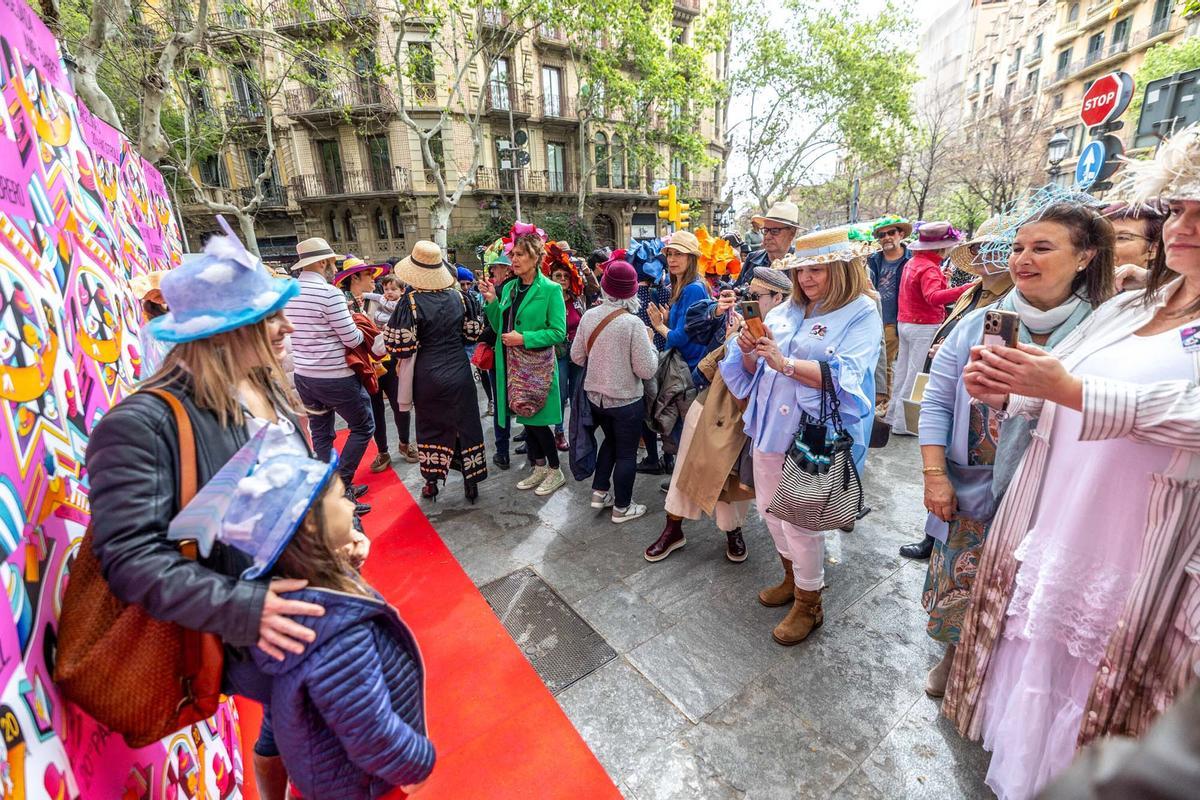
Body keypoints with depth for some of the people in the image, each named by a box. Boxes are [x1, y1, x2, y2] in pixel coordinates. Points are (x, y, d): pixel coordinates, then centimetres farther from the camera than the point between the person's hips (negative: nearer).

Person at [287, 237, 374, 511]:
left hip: (303, 375, 8)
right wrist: (362, 329, 4)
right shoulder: (329, 293, -17)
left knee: (320, 433, 16)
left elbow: (302, 331, 16)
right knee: (363, 427, 7)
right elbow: (352, 339, -15)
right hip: (335, 377, -8)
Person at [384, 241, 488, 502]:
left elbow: (401, 345, -14)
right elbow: (473, 333, 3)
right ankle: (471, 482, 19)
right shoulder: (458, 297, -4)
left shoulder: (411, 301, -14)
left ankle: (432, 483, 24)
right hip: (459, 371, 2)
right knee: (465, 423, 11)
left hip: (428, 375, -2)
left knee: (430, 426, 14)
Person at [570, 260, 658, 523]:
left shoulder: (589, 316, -5)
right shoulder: (633, 323, -20)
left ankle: (599, 492, 34)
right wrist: (650, 345, -2)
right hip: (625, 400, -5)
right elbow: (647, 370, -18)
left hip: (595, 396, 5)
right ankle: (622, 508, 24)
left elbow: (577, 357, 4)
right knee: (626, 453, 12)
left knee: (610, 440, 28)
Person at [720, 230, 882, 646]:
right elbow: (755, 370, 11)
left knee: (800, 522, 2)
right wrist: (749, 351, -11)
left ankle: (808, 604, 27)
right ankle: (793, 577, 44)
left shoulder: (861, 314, -7)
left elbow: (845, 377, -22)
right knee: (770, 510, 19)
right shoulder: (786, 311, 10)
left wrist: (785, 363, -28)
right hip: (769, 427, 7)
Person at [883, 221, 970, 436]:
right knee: (917, 376, -4)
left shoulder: (912, 263, 10)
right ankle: (903, 423, 0)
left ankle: (894, 414, 25)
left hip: (905, 322, 9)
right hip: (924, 327, -9)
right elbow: (933, 297, -36)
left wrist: (941, 277, 27)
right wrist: (966, 288, -44)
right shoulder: (929, 269, -18)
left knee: (903, 370, 16)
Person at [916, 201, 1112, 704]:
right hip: (968, 492, 2)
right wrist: (935, 474, -7)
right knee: (958, 588, 17)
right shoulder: (979, 323, -3)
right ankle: (952, 656, 45)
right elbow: (936, 401, -3)